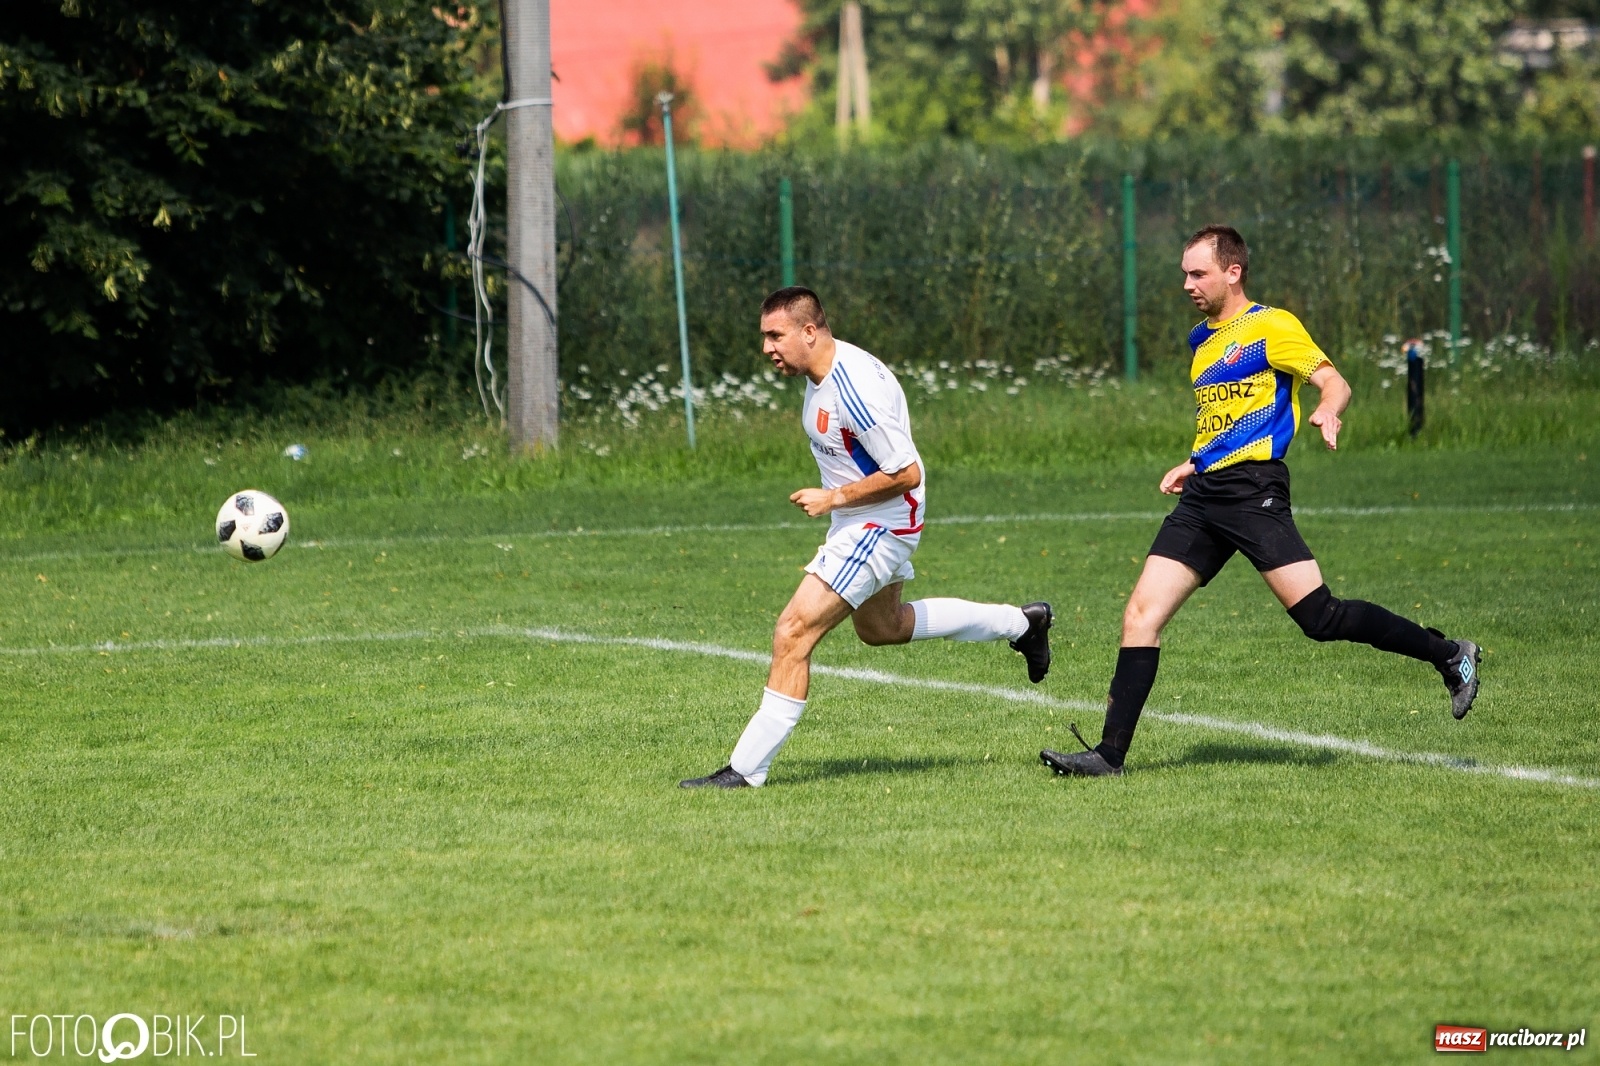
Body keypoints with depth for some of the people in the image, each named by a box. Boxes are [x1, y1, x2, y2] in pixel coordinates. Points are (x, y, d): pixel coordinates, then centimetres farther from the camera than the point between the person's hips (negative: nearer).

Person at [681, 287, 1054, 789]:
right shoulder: (821, 373, 1)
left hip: (879, 526, -11)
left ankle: (745, 769, -14)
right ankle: (1021, 623, 43)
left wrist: (834, 498, -22)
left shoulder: (854, 388, -30)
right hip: (859, 524, 11)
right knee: (882, 627, 31)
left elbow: (907, 473, -28)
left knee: (793, 634, -16)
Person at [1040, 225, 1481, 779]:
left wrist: (1327, 413, -31)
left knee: (1319, 617, -15)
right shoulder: (1202, 340, 22)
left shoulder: (1270, 326, -3)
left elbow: (1335, 383, -11)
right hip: (1204, 494, 8)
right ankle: (1110, 753, -3)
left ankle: (1450, 656, 0)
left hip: (1252, 489, -8)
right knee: (1142, 611, -3)